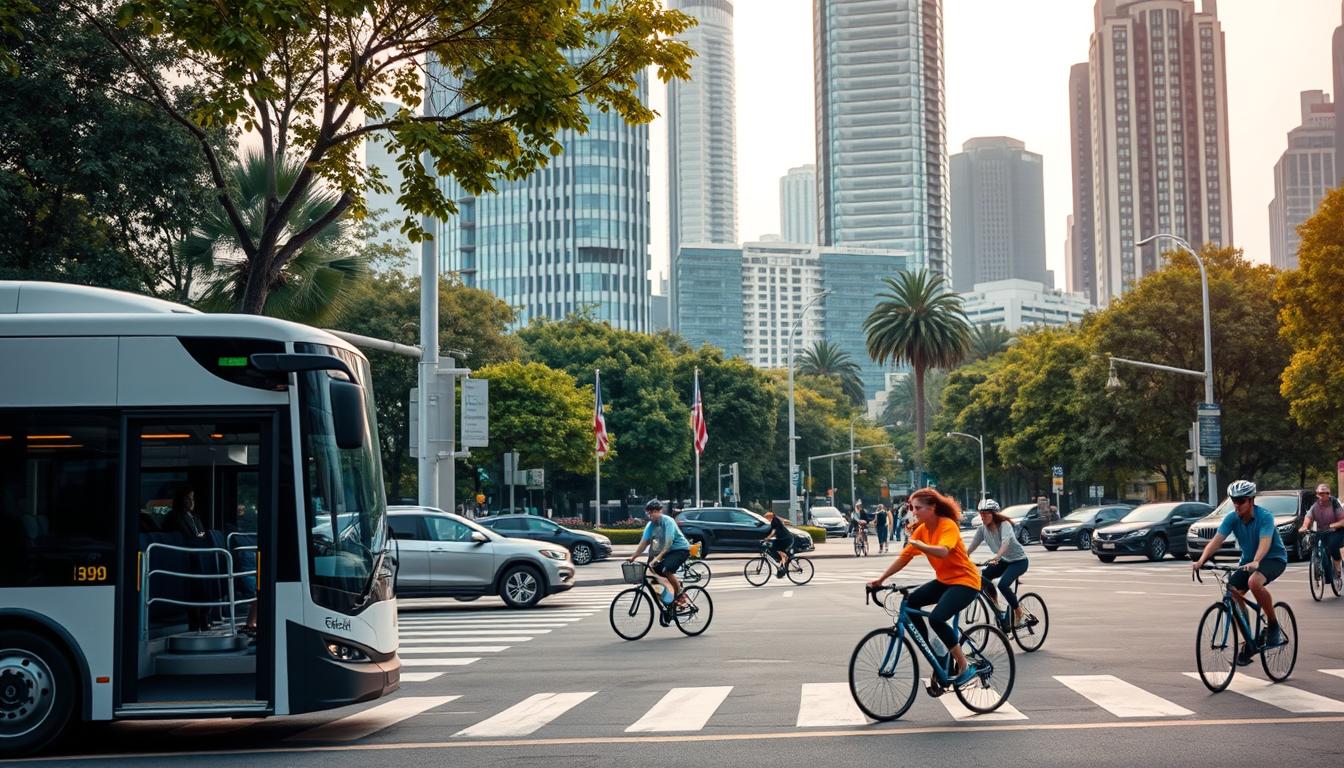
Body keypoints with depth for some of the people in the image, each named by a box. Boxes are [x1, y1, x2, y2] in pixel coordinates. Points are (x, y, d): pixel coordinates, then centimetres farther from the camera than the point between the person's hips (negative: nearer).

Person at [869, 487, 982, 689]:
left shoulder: (948, 525, -18)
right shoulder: (921, 529, 3)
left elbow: (943, 551, -37)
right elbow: (904, 557, 1)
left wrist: (919, 544, -45)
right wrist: (881, 578, -5)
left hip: (964, 581, -8)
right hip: (943, 580, 8)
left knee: (936, 618, -27)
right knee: (910, 603, -7)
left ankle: (964, 667, -13)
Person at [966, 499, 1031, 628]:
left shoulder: (1004, 525, -24)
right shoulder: (983, 529, -7)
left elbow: (1006, 541, -42)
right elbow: (972, 547, -11)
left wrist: (996, 557, -58)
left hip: (1019, 560, -6)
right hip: (1004, 561, 6)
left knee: (1003, 585, -26)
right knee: (983, 577, -15)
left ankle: (1018, 612, -5)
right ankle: (994, 602, 8)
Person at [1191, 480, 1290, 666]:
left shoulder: (1264, 516, -24)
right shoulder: (1232, 518, -11)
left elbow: (1265, 542, -39)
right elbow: (1216, 540, -21)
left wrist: (1255, 562, -58)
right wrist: (1201, 561, -37)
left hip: (1273, 558, -6)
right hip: (1248, 561, 6)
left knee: (1254, 582, -36)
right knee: (1233, 594, -15)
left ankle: (1273, 624, -14)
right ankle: (1250, 643, -1)